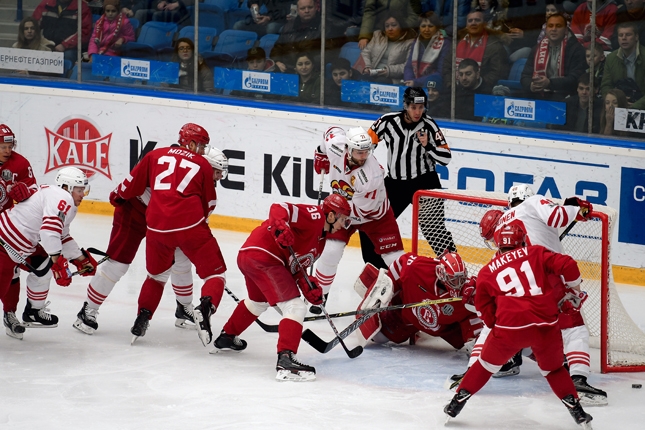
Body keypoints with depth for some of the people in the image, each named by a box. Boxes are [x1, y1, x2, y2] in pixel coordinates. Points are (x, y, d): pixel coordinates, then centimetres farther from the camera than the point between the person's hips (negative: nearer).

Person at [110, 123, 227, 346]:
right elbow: (209, 204, 14)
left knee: (157, 274, 28)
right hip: (190, 227, -3)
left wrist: (117, 194, 40)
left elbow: (133, 184, 19)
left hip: (157, 226, 4)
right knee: (215, 273, 4)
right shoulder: (203, 165, 9)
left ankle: (142, 318, 21)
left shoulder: (156, 155, 14)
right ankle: (205, 308, -22)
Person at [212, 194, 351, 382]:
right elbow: (279, 208, -20)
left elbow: (296, 265, 18)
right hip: (263, 256, -12)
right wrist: (280, 225, -39)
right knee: (295, 307, -15)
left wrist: (307, 285, 2)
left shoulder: (321, 238, 21)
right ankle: (286, 360, -26)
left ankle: (226, 338, 55)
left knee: (258, 300, 37)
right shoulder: (314, 215, -8)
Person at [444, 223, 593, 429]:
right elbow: (567, 265, 3)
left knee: (487, 363, 24)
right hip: (546, 326, 0)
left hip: (510, 327, 0)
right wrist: (574, 291, 17)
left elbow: (484, 307, 20)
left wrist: (497, 326, 33)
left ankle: (458, 401, 26)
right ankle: (576, 410, 15)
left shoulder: (488, 271, 17)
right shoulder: (536, 253, 13)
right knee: (554, 369, 24)